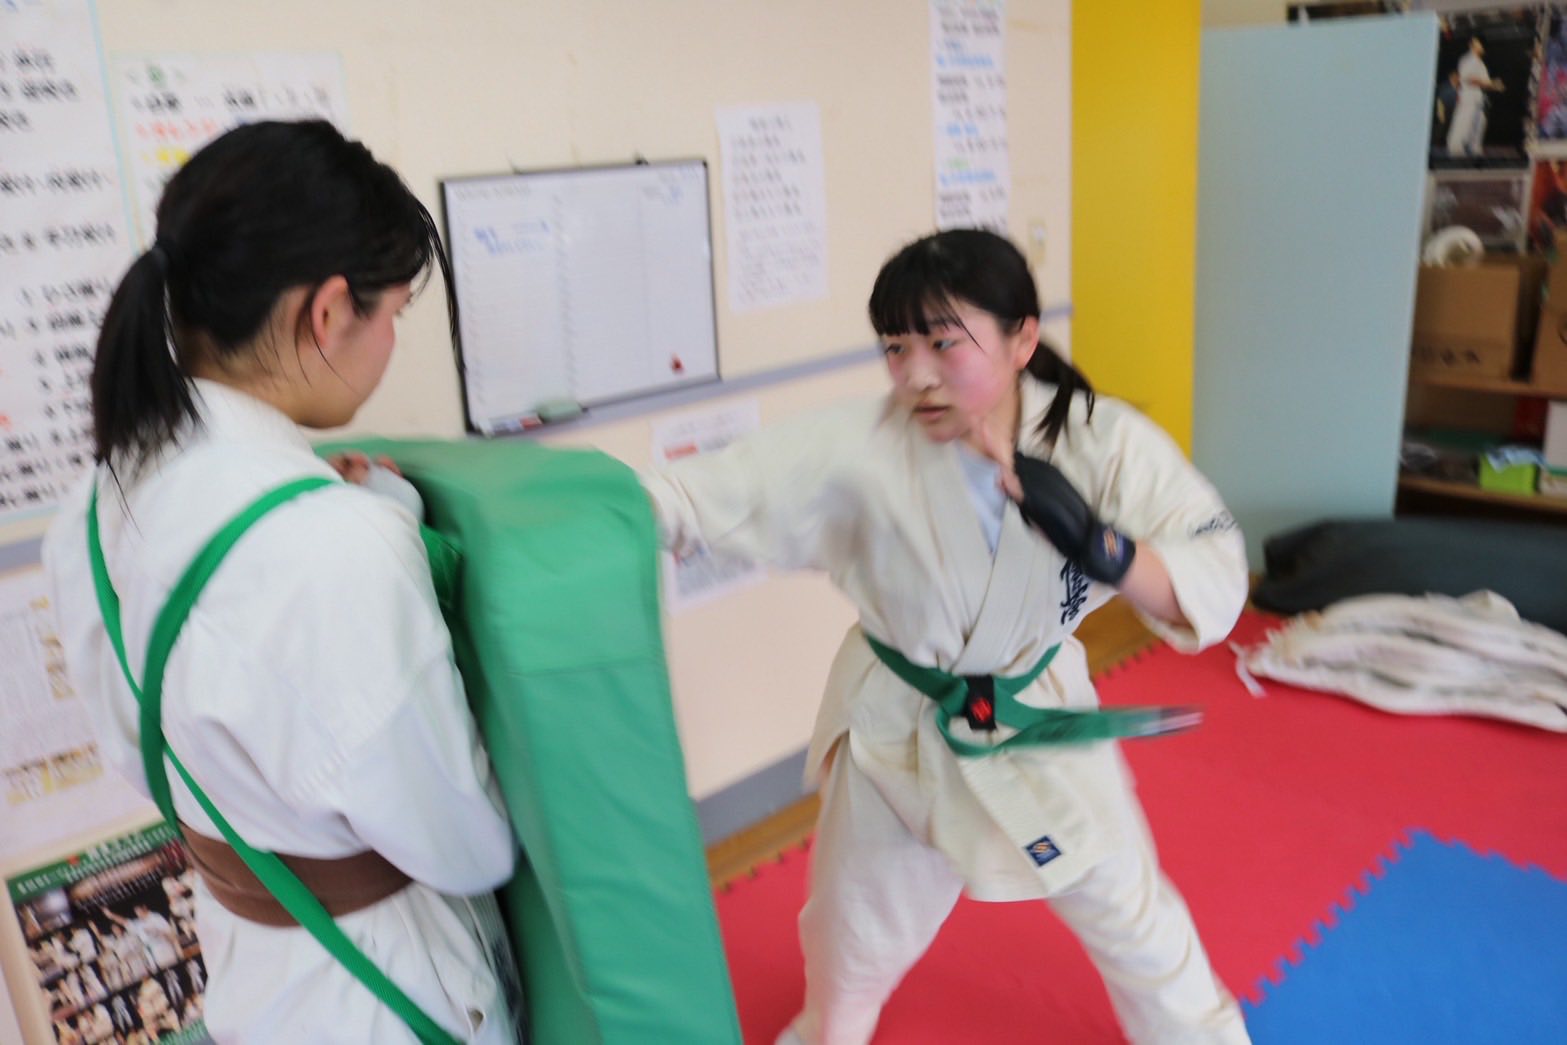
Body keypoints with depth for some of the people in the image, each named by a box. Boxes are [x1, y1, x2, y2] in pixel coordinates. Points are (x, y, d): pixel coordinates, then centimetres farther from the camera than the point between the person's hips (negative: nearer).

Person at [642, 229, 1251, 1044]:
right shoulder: (854, 453, -24)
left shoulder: (1103, 442, -20)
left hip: (1040, 721, 1)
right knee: (855, 931, 21)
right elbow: (701, 496, -24)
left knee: (1127, 908, 20)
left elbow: (1211, 596, -21)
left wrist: (1094, 539, -39)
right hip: (899, 734, 0)